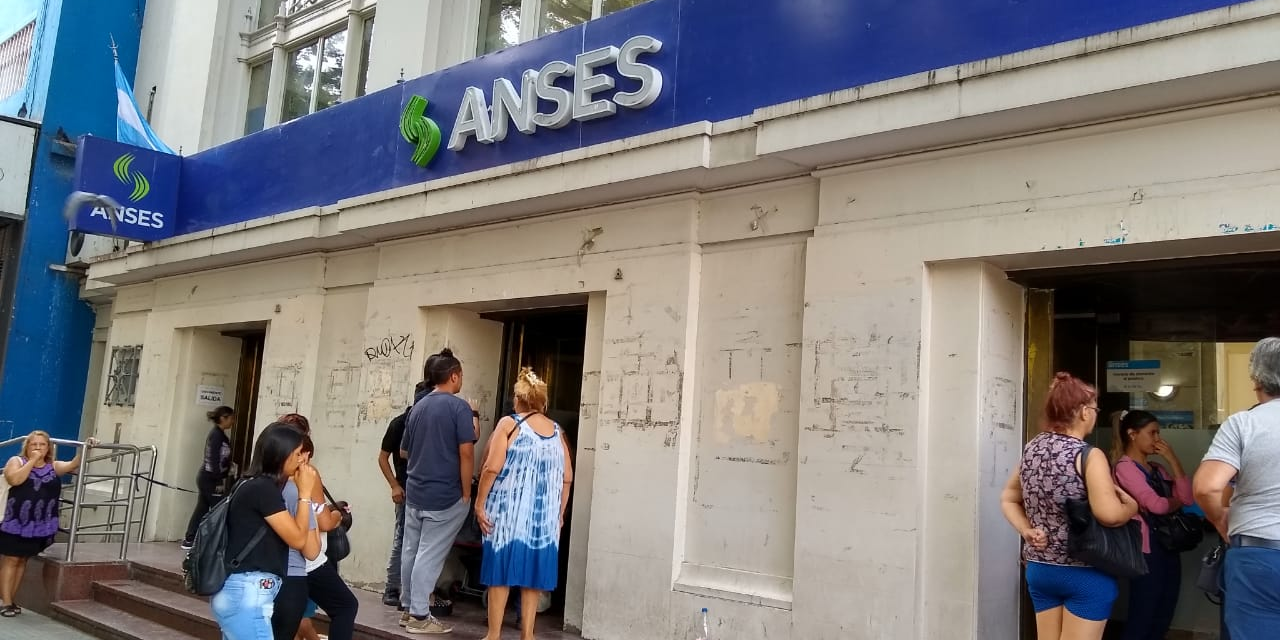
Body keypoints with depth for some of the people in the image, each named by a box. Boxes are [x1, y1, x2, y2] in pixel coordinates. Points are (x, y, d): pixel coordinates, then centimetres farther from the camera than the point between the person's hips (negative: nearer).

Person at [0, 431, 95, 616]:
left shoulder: (54, 466, 8)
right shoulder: (17, 461, -1)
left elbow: (74, 465, -5)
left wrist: (85, 448, -19)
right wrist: (32, 460, -14)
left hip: (39, 525, 4)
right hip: (16, 522, -3)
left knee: (23, 560, 12)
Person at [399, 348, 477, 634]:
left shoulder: (417, 407, 10)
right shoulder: (459, 407, -11)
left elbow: (404, 451, 20)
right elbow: (466, 453, -17)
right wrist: (466, 493, -9)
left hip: (414, 492, 7)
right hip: (445, 496, -7)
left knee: (411, 552, 13)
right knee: (429, 556, -2)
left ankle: (408, 609, 22)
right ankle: (419, 616, 3)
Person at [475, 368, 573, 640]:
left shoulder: (509, 423, -4)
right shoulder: (556, 430, 8)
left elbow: (492, 468, -12)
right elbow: (567, 478, 8)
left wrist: (479, 503, -4)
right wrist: (560, 513, 16)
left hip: (509, 512, -3)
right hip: (544, 515, 3)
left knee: (502, 570, 5)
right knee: (532, 572, 10)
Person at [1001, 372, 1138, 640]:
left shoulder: (1031, 450, 5)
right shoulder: (1089, 456, -15)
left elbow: (1008, 499, 13)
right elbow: (1109, 514, -25)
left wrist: (1027, 531, 3)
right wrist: (1132, 507, -6)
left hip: (1039, 567, 6)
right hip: (1085, 573, -6)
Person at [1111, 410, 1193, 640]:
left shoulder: (1156, 469, 16)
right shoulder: (1125, 466, -9)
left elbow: (1187, 497, 3)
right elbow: (1155, 505, -18)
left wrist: (1172, 459, 1)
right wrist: (1176, 501, 3)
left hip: (1169, 548, 8)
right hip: (1148, 550, -8)